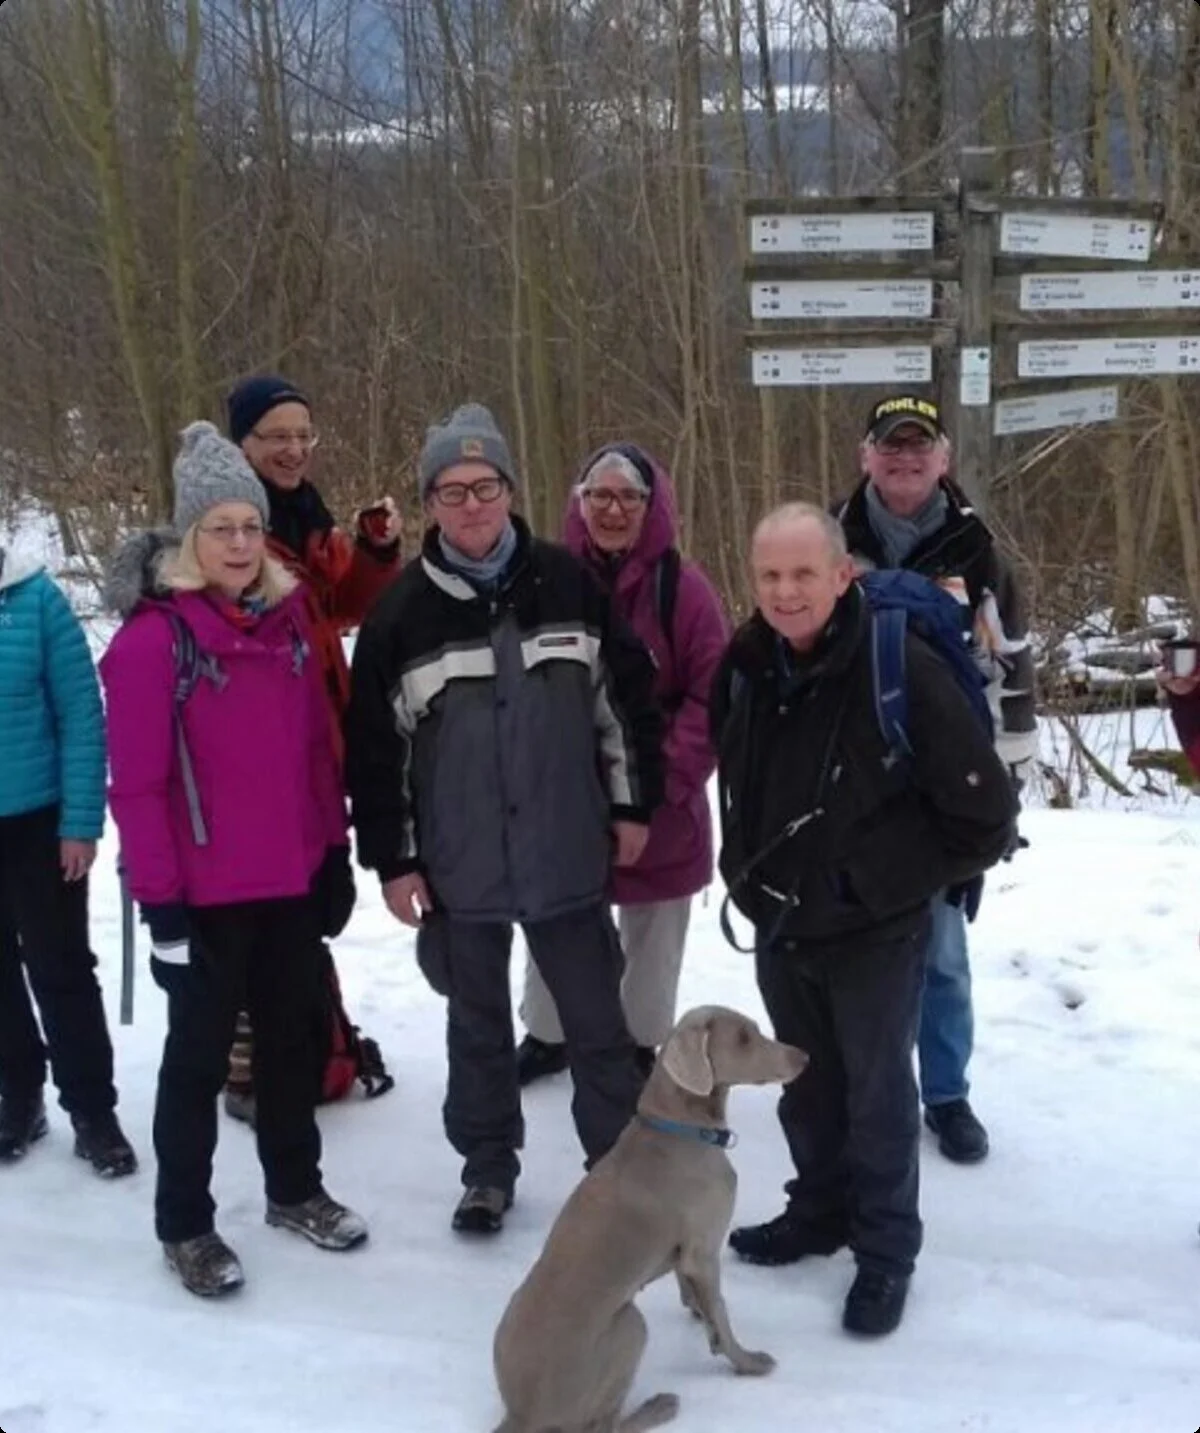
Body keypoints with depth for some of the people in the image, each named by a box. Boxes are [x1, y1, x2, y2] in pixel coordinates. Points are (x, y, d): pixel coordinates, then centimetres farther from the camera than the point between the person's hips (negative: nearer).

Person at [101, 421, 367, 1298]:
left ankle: (296, 1189, 36)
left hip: (294, 880, 5)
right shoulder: (154, 636, -14)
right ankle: (184, 1225, 23)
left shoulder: (287, 617, 4)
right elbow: (138, 783, -14)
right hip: (208, 892, -5)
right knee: (200, 1054, 8)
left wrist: (335, 850, 10)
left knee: (291, 1036, 18)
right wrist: (159, 897, -15)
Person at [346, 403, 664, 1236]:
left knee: (597, 1016, 10)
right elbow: (374, 746, -2)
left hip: (568, 854, 0)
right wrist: (392, 858, -3)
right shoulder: (403, 612, -5)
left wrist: (633, 805, 4)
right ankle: (489, 1166, 32)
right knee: (478, 1021, 15)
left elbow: (628, 695, 5)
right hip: (459, 866, 0)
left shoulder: (567, 585, -2)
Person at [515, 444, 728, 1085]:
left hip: (660, 807, -2)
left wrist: (667, 776, -19)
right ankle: (546, 1035, 40)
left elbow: (714, 699, -11)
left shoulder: (683, 587, -10)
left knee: (651, 936, 14)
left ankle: (642, 1046, 34)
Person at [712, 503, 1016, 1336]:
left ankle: (886, 1250, 26)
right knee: (807, 1084, 20)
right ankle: (820, 1211, 40)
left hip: (875, 932, -5)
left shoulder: (903, 671, -23)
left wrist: (914, 880, -7)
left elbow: (986, 810, -17)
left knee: (877, 1092, 9)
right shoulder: (745, 668, -6)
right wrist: (750, 873, 13)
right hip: (779, 926, 5)